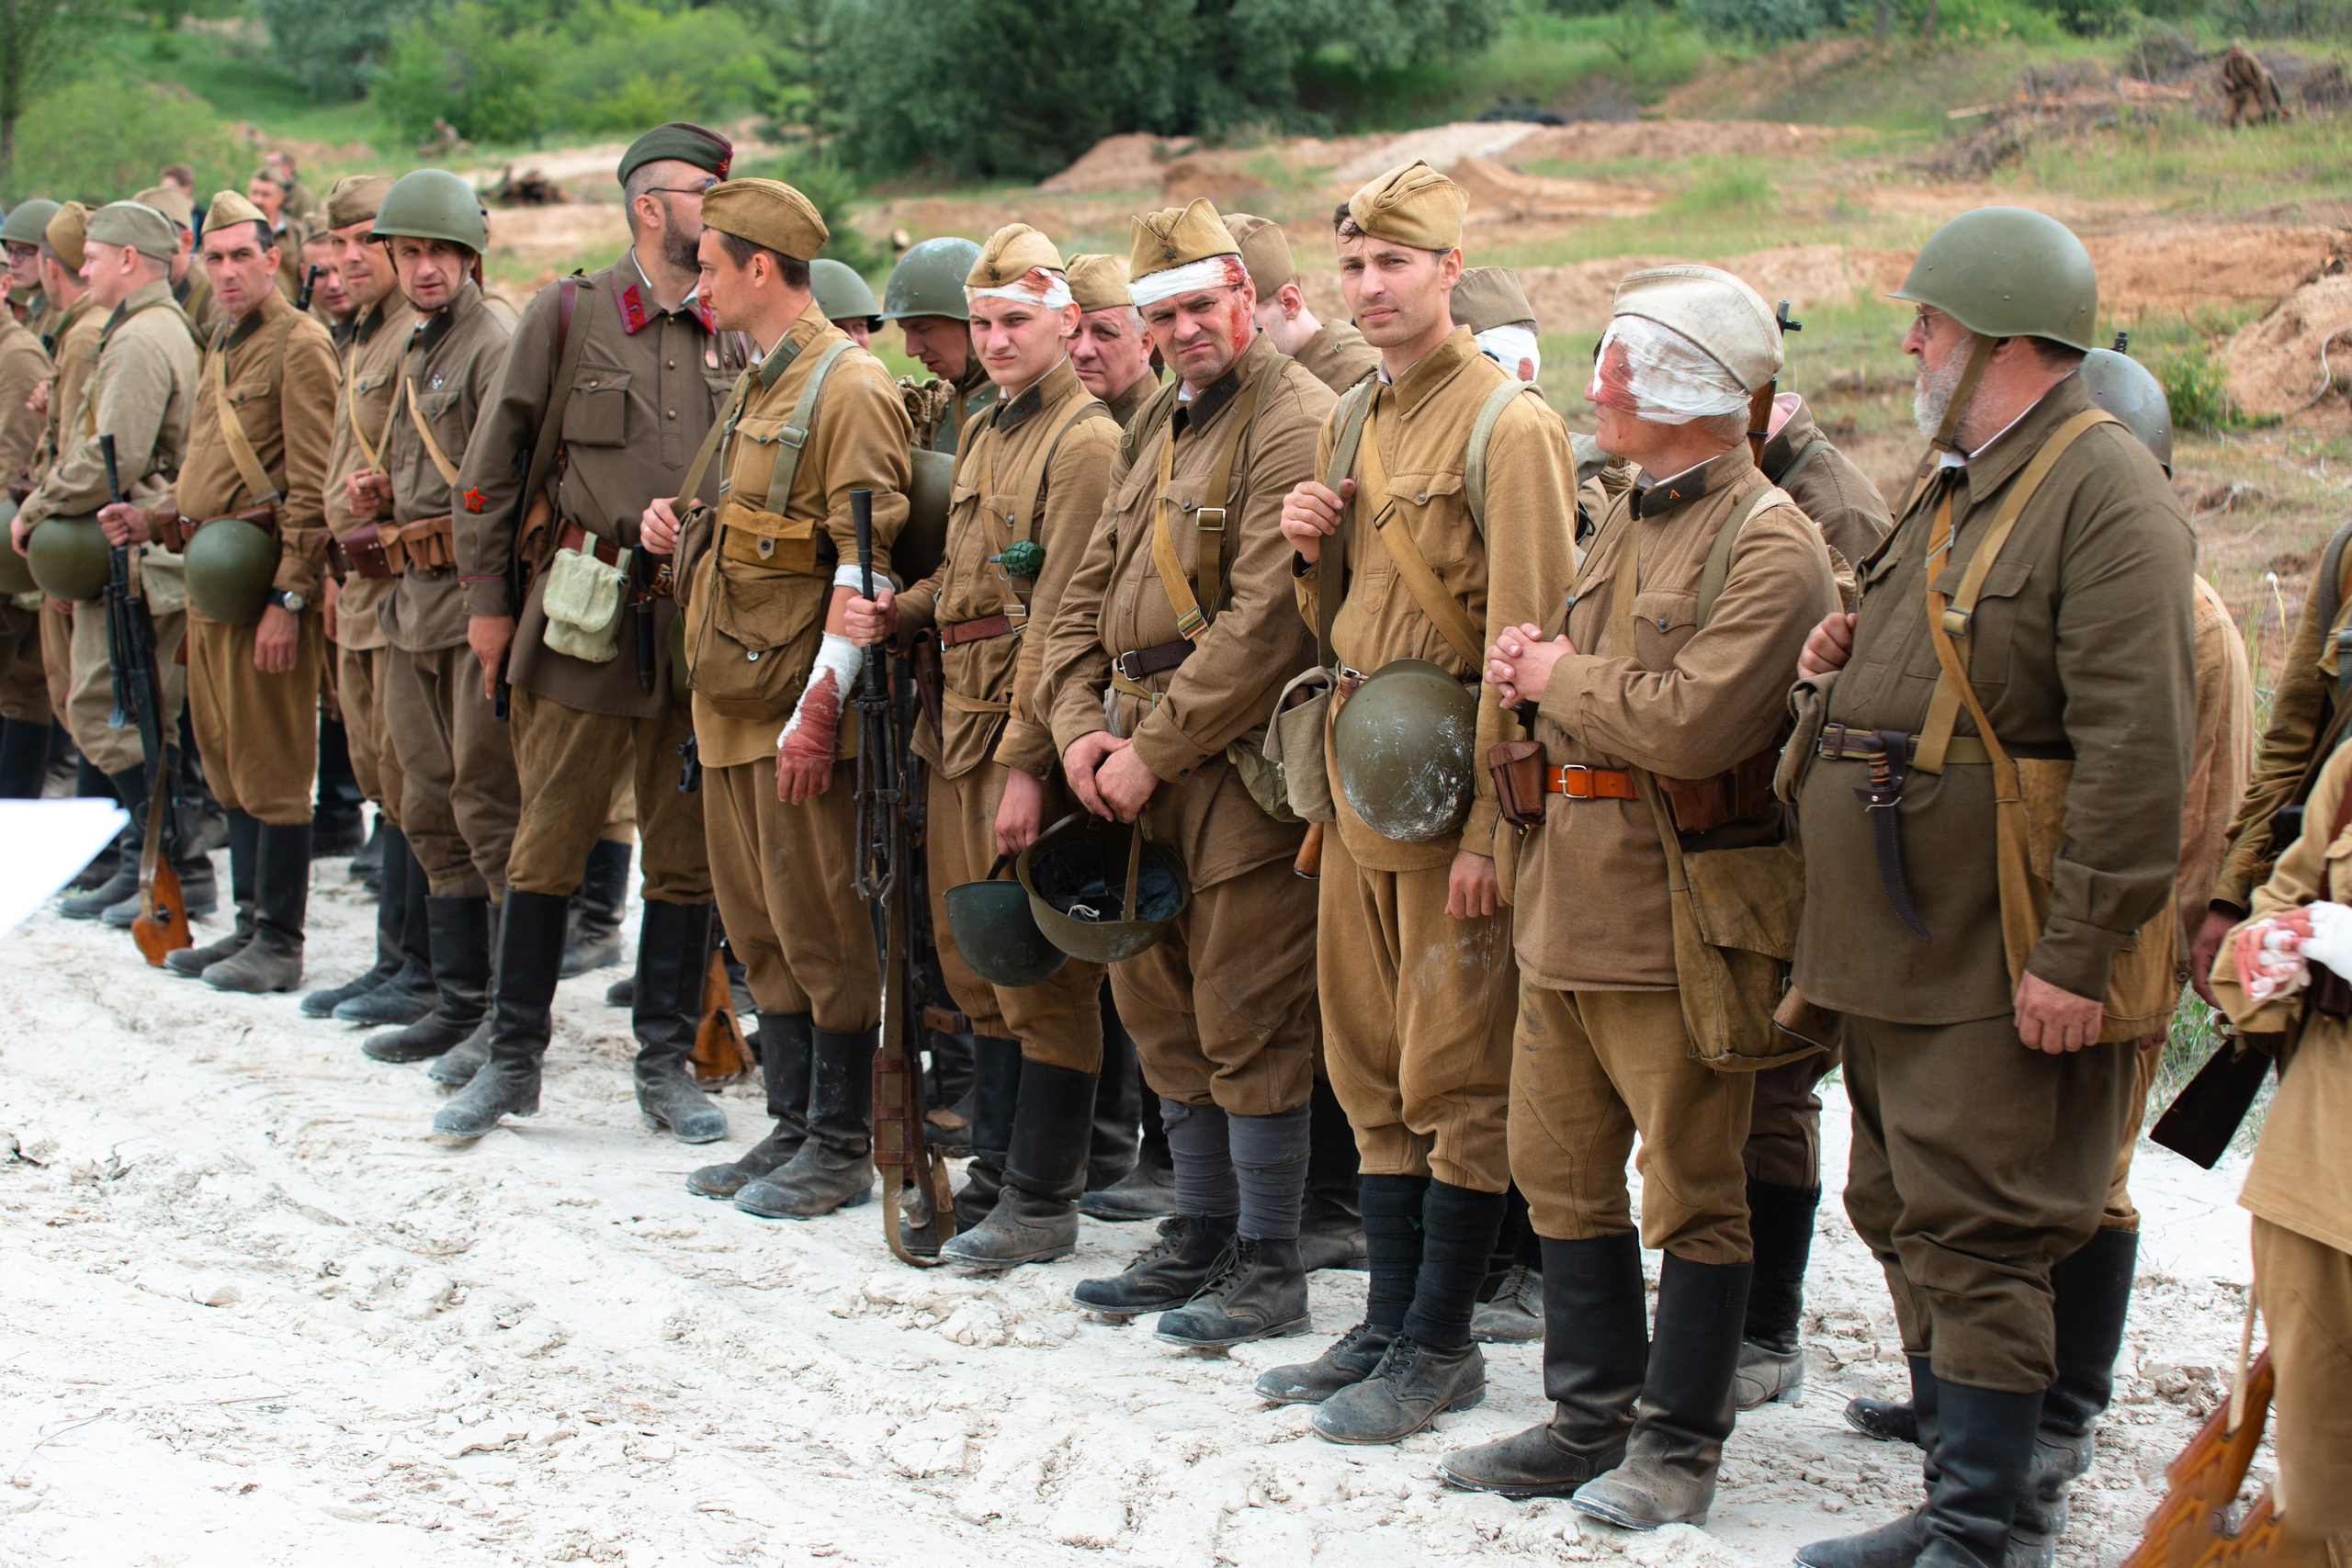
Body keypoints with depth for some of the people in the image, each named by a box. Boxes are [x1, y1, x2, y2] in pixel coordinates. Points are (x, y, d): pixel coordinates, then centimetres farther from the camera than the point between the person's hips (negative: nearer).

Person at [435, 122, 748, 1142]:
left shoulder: (736, 337, 9)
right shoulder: (566, 315, 1)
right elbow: (491, 464, 4)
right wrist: (487, 598, 2)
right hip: (583, 619, -2)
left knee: (686, 853, 6)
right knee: (549, 842, 2)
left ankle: (667, 1061, 16)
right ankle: (513, 1052, 13)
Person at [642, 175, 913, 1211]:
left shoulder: (848, 388, -13)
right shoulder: (758, 386, 17)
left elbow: (864, 562, -19)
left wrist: (820, 705, -22)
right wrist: (680, 527, 8)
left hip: (799, 707, -10)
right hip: (731, 699, 10)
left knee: (822, 930, -2)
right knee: (759, 928, 14)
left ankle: (842, 1147, 7)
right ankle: (793, 1125, 23)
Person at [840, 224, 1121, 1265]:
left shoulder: (1084, 441, -12)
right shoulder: (982, 432, 17)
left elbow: (1058, 619, -17)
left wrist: (1026, 760, -20)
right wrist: (897, 613, 5)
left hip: (1029, 739, -9)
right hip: (958, 728, 9)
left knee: (1042, 973, -3)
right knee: (975, 964, 15)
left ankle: (1044, 1205, 4)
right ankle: (994, 1170, 26)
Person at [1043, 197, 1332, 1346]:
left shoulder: (1296, 425, -12)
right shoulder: (1158, 428, 17)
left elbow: (1263, 624, -20)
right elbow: (1087, 592, 18)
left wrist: (1153, 748, -17)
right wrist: (1080, 725, 2)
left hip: (1241, 766, -9)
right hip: (1139, 761, 9)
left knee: (1248, 1023, -4)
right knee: (1162, 1011, 15)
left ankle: (1270, 1268, 6)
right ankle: (1201, 1240, 27)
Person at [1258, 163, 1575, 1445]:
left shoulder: (1508, 425, -12)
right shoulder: (1351, 420, 14)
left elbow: (1529, 644, -16)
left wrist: (1491, 827, -20)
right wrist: (1311, 551, 1)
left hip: (1453, 792, -8)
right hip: (1358, 785, 8)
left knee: (1456, 1083, -1)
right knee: (1373, 1074, 13)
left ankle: (1441, 1348, 7)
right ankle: (1387, 1324, 22)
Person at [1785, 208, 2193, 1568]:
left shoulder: (2107, 491, -15)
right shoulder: (1955, 476, 16)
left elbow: (2136, 746, -22)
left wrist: (2077, 955, -25)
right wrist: (1861, 651, 8)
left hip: (2002, 964, -10)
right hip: (1902, 945, 10)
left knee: (1975, 1241, -7)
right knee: (1908, 1220, 16)